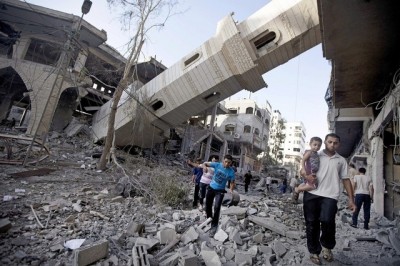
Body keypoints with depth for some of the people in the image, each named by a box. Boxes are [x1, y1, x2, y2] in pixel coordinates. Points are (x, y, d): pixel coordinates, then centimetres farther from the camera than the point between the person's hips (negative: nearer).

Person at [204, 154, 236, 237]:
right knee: (208, 206, 13)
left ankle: (214, 226, 0)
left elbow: (232, 182, -4)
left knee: (217, 207, -16)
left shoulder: (231, 172, -16)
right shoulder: (217, 165, -16)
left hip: (220, 191, -2)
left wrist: (231, 189, -21)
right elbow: (205, 163, -11)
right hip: (211, 188, 2)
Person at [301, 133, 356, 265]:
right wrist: (306, 176, -14)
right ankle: (314, 251, 24)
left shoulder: (341, 160, 17)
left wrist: (351, 199, 10)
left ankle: (326, 246, 9)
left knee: (327, 220, -20)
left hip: (330, 196, 1)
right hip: (312, 194, 0)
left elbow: (346, 180, 16)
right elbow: (302, 169, 9)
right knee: (312, 224, 5)